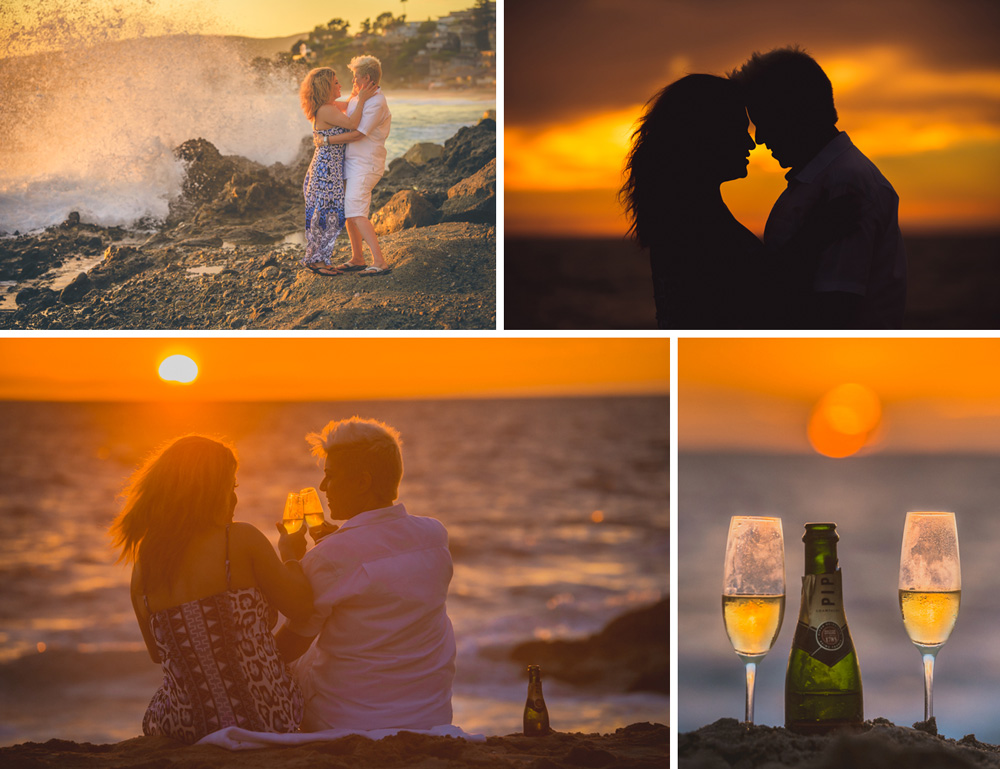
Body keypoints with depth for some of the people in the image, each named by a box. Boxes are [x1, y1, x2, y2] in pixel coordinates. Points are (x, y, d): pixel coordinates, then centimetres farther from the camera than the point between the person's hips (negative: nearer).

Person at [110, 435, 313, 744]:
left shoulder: (142, 571, 0)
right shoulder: (242, 540, -12)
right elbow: (301, 607, -2)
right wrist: (293, 558, 19)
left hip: (188, 730, 3)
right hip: (267, 721, -3)